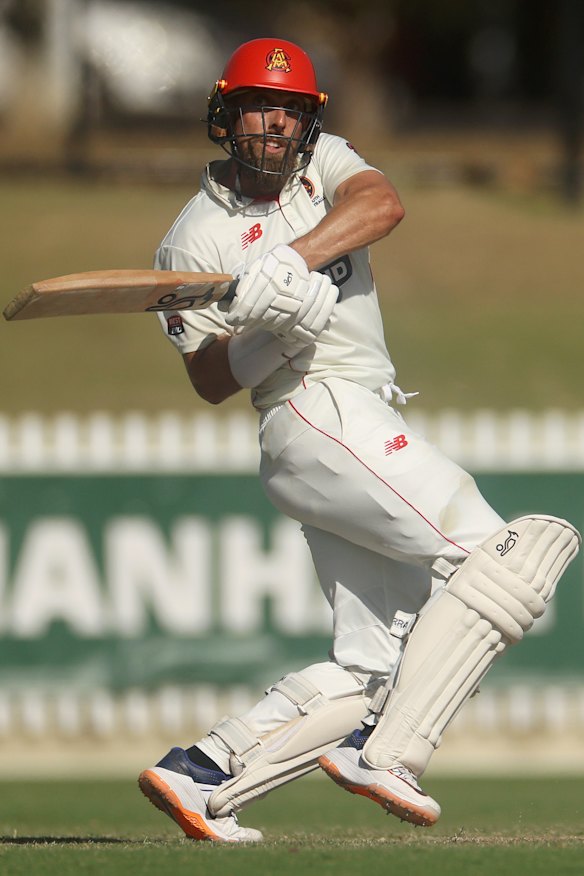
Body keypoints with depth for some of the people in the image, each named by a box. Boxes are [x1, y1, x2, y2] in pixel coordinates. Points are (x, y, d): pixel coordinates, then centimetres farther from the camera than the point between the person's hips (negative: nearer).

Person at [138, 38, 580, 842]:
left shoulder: (325, 163, 14)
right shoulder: (197, 241, 2)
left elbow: (383, 205, -9)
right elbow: (210, 380, -2)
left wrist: (294, 260, -24)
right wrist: (275, 331, -21)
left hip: (369, 430, 7)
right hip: (317, 413, -7)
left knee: (369, 672, 4)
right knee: (502, 554, -19)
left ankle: (201, 774, 5)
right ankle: (385, 755, -24)